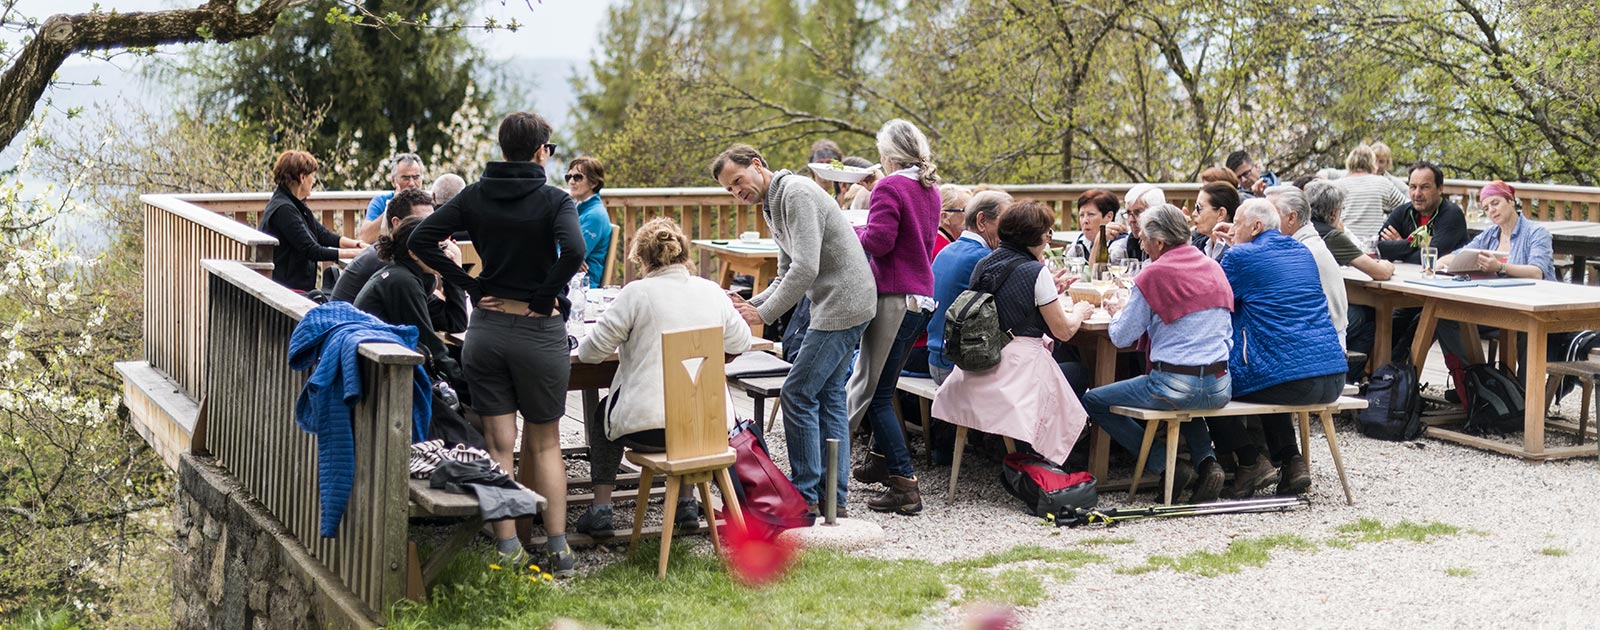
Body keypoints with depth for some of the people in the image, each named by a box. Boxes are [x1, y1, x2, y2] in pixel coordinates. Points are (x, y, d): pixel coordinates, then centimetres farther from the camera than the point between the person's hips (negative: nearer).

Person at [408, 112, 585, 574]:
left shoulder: (474, 197, 3)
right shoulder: (554, 200, -9)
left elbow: (421, 240, -2)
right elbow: (573, 251, -27)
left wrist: (471, 286, -1)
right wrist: (545, 296, -13)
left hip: (486, 328, 3)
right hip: (540, 332, -3)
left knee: (499, 445, 8)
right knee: (545, 444, 11)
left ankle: (508, 549, 8)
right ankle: (558, 549, 10)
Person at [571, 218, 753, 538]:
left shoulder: (637, 293, -8)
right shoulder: (711, 291, 5)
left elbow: (591, 351, -4)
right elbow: (741, 342, 16)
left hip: (649, 427, -4)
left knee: (601, 415, 29)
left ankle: (600, 509, 23)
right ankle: (686, 503, 35)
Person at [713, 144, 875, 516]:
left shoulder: (797, 193, -16)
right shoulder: (774, 207, 17)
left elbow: (806, 269, -24)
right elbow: (786, 275, 20)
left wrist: (764, 314, -18)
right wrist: (750, 305, 4)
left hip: (842, 304, -11)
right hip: (842, 304, 11)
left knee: (797, 394, -8)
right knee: (829, 395, 12)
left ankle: (805, 495, -2)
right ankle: (835, 496, 16)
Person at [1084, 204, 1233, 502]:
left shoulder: (1154, 275, -9)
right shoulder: (1213, 268, 10)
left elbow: (1121, 338, -4)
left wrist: (1117, 313, 19)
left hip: (1174, 384, -7)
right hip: (1219, 389, 7)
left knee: (1093, 401, 9)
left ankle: (1163, 466, 2)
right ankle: (1206, 461, 15)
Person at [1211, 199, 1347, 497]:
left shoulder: (1240, 256, -4)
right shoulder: (1303, 253, 18)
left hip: (1287, 381, -7)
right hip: (1332, 381, 7)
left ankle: (1252, 462, 5)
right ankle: (1292, 460, 19)